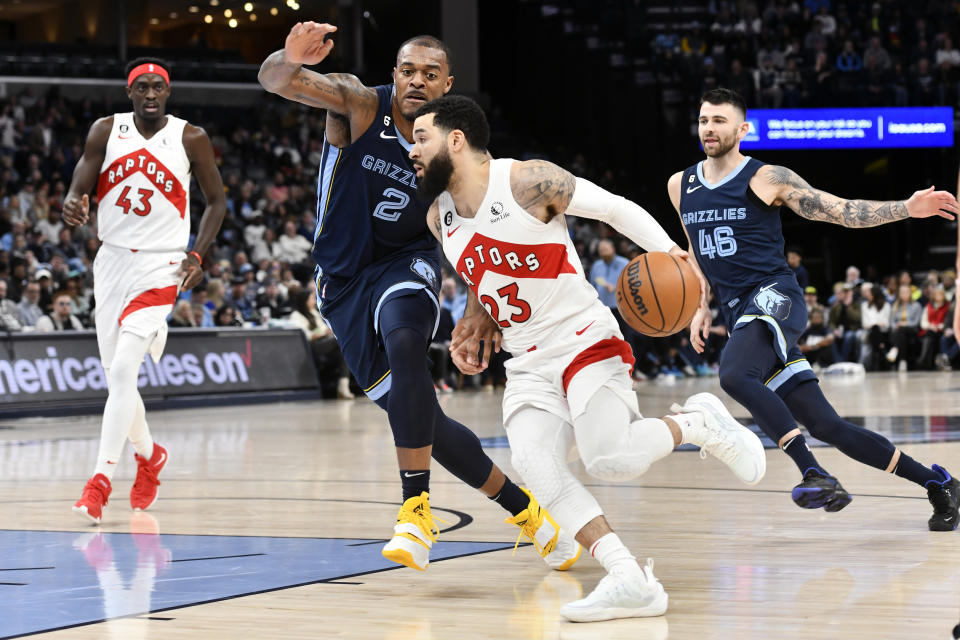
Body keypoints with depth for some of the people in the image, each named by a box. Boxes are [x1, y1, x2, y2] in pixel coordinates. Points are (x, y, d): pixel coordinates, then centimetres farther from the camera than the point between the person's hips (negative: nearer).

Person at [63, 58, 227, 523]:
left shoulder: (191, 138, -4)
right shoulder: (106, 131, 1)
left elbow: (216, 200, 6)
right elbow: (79, 189, -4)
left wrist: (197, 255, -7)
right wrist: (72, 205, -29)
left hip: (161, 267, -4)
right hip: (112, 261, 4)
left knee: (122, 371, -17)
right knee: (116, 376, 11)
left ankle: (101, 479, -16)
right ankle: (148, 454, 36)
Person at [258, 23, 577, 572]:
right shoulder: (360, 105, -13)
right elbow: (275, 82, -27)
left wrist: (483, 307, -12)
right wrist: (290, 60, -52)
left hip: (407, 265, -1)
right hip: (346, 277, 1)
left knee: (404, 344, -36)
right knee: (419, 419, 2)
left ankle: (417, 510, -34)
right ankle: (523, 508, 21)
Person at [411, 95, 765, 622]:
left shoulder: (530, 181, -13)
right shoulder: (439, 218, 8)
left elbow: (616, 208, -8)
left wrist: (667, 251, -21)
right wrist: (471, 331, 12)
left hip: (586, 342, -6)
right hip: (528, 365, 6)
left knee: (609, 461, -26)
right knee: (531, 461, -22)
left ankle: (697, 422, 6)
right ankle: (630, 580, -26)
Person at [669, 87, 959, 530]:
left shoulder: (767, 178, -3)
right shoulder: (681, 186, 13)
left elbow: (842, 211, -4)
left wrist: (907, 208, -16)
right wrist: (700, 306, 20)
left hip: (774, 298, -6)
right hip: (740, 314, 6)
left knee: (733, 374, -36)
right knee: (825, 425, 1)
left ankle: (815, 474, -33)